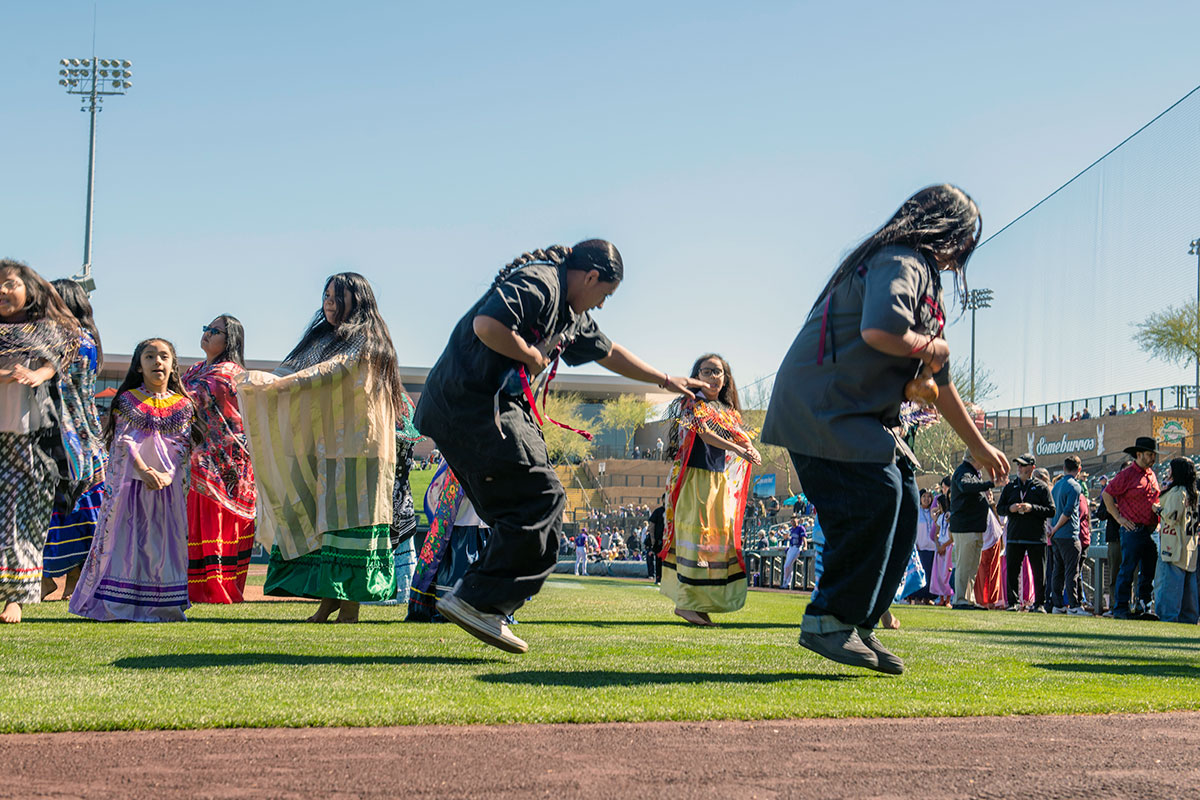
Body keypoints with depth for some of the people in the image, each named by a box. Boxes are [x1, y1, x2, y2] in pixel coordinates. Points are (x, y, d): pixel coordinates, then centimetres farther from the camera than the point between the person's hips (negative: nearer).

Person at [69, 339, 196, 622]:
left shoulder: (182, 405, 9)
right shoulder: (127, 400, 5)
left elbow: (183, 444, 2)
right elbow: (125, 440, -5)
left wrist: (167, 475, -16)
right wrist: (144, 470, -21)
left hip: (169, 483, 2)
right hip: (132, 480, -1)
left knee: (167, 539, -1)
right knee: (126, 537, -5)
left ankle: (163, 605, 3)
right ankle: (118, 604, -3)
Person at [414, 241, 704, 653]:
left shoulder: (571, 313, 23)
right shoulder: (538, 284, -11)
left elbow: (608, 353, 38)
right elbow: (486, 326, -28)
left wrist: (667, 381, 42)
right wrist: (532, 356, -13)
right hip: (471, 402, -11)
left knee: (523, 510, 8)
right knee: (540, 499, -14)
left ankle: (485, 608, 6)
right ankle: (476, 600, -16)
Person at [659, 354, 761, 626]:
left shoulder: (728, 411, 18)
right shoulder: (693, 405, -3)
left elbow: (741, 437, 8)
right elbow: (705, 434, -18)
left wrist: (751, 449, -17)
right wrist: (738, 450, -30)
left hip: (721, 481, 7)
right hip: (696, 478, -7)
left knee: (721, 536, 4)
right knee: (697, 534, -12)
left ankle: (701, 604, 8)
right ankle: (686, 602, -12)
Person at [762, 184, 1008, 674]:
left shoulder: (924, 276, 22)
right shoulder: (899, 262, -11)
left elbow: (938, 382, 30)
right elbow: (879, 330, -33)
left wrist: (979, 446, 34)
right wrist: (933, 347, -13)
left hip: (859, 414, 10)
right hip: (819, 404, -10)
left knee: (902, 504, 4)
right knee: (876, 491, -22)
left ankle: (858, 627, 6)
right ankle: (828, 620, -16)